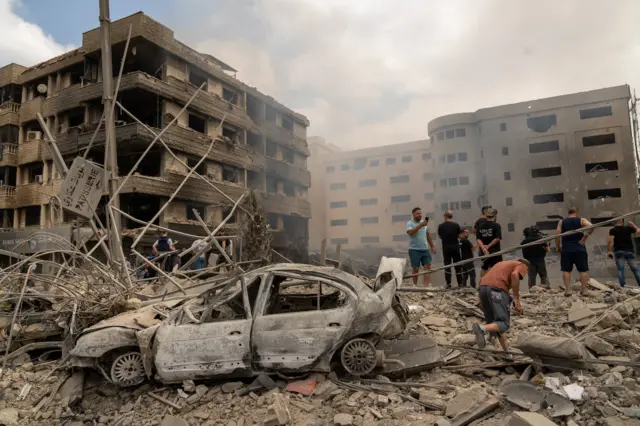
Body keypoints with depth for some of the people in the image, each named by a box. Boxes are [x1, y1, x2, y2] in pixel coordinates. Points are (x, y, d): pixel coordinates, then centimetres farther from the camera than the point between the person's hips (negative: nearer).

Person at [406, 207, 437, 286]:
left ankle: (426, 286, -8)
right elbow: (410, 232, -26)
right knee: (415, 269, 0)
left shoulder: (424, 223, 13)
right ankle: (415, 285, 16)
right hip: (414, 250, -5)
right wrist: (420, 225, -31)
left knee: (428, 267, -6)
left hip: (425, 249, 5)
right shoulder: (410, 223, -5)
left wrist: (432, 246, 20)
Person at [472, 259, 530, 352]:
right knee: (504, 323, -5)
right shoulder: (522, 265, 17)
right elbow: (514, 274, -10)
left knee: (493, 321, 17)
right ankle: (482, 329, -30)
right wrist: (517, 299, -7)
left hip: (483, 287, 7)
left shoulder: (504, 263, 36)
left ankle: (507, 352, 22)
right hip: (497, 289, -7)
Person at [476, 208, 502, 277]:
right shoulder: (497, 226, -10)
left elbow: (478, 239, -7)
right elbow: (497, 239, -18)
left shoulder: (480, 225, 2)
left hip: (484, 251, 4)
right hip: (495, 251, -4)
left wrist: (483, 248, -15)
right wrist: (488, 246, -12)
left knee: (484, 268, 17)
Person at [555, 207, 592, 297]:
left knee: (566, 270, 4)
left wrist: (558, 247, 5)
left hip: (566, 249, 1)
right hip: (579, 248, -1)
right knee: (583, 270, 7)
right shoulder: (581, 220, 4)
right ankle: (584, 290, 6)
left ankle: (568, 289, -1)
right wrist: (585, 237, -7)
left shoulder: (561, 222, 8)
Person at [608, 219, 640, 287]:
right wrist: (633, 225, 27)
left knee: (620, 269, -2)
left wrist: (610, 251, -9)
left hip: (619, 251, -2)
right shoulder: (628, 228, 7)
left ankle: (623, 286, -9)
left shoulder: (613, 230, 0)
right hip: (629, 251, 2)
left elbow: (611, 241, -11)